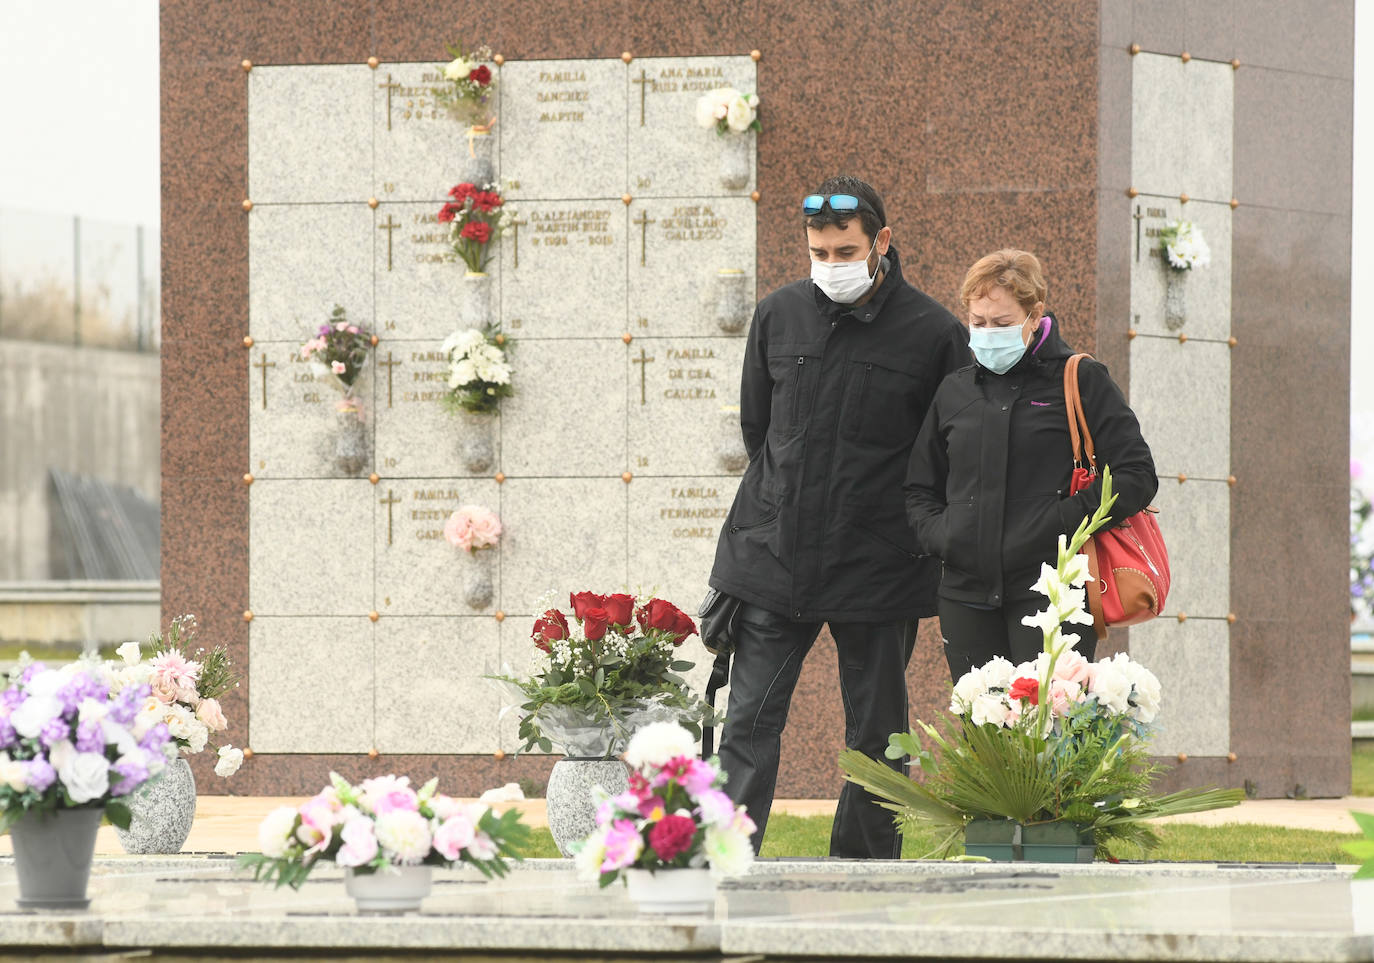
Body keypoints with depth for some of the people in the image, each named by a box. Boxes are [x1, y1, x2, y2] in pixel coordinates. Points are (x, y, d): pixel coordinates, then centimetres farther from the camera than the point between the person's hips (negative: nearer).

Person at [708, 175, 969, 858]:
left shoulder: (932, 333, -5)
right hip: (773, 558, 2)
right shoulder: (778, 316, 4)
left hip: (879, 568, -2)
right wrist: (790, 498, 10)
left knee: (875, 736, 6)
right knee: (749, 722, -4)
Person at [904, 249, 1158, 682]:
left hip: (1049, 593, -4)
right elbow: (919, 488, 26)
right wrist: (936, 533, 5)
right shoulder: (955, 391, 16)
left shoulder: (1082, 381, 2)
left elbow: (1137, 476, -3)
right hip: (967, 594, 5)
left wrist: (1063, 521, -12)